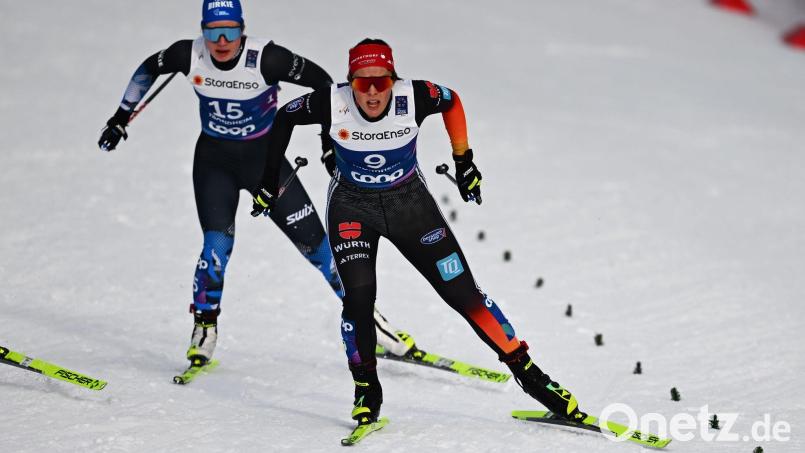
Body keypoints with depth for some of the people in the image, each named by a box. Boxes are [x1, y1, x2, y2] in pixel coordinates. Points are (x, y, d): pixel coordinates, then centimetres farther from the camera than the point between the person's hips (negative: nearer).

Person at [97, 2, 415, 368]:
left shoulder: (265, 59, -25)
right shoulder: (189, 55, -16)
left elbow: (321, 81, -14)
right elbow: (148, 69, 5)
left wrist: (330, 137, -15)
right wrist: (120, 118, 8)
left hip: (265, 158, -1)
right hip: (213, 160, 1)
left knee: (314, 242, -2)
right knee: (217, 245, -17)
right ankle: (204, 329, 3)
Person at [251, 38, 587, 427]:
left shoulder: (414, 97, -23)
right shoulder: (331, 103, -24)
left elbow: (452, 101, 0)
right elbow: (284, 118, -4)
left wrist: (464, 161, 5)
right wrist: (269, 179, 1)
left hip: (409, 202, 0)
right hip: (352, 206, 0)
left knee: (462, 291, -3)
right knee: (358, 296, -19)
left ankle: (529, 375, 6)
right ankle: (367, 391, 2)